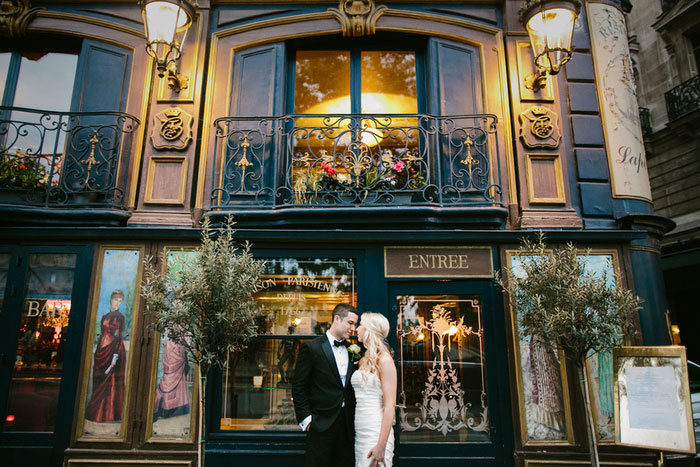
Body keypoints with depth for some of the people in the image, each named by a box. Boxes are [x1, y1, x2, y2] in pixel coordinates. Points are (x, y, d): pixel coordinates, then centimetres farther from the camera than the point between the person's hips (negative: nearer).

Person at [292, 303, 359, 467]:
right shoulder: (311, 348, -6)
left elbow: (353, 385, 14)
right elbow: (298, 387, -6)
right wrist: (306, 418, -9)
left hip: (347, 424, 5)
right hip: (321, 425, -5)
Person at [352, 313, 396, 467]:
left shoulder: (384, 360, -11)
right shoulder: (363, 360, 11)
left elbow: (390, 405, -16)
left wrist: (381, 445, -20)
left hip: (375, 433, -7)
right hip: (359, 433, 7)